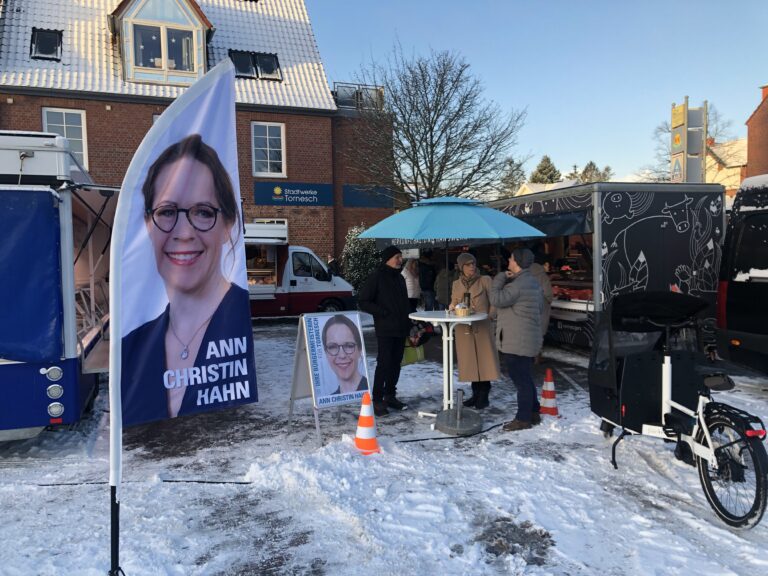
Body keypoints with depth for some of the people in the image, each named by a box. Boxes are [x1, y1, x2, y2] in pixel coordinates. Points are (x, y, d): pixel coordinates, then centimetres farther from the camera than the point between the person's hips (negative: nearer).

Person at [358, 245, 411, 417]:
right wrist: (383, 312, -14)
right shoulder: (377, 277, -6)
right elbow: (363, 302, -9)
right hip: (385, 329, -7)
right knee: (384, 363, -8)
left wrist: (408, 323, 14)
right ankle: (377, 399, -1)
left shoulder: (399, 278, 16)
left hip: (401, 329, 7)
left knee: (395, 363, 10)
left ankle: (390, 396, 20)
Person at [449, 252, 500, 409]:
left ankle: (484, 395, 7)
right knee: (469, 360, 8)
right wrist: (452, 307, -7)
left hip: (482, 326, -3)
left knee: (484, 359, -2)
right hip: (464, 328, 4)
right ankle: (476, 393, 19)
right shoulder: (456, 284, 9)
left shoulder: (485, 280, -2)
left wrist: (488, 316, -11)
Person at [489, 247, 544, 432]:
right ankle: (533, 412, 28)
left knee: (521, 380, -2)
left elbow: (496, 299, -24)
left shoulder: (518, 284, -21)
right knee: (525, 378, 19)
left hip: (516, 343, -10)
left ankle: (523, 418, 6)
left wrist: (500, 278, -12)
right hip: (528, 339, 10)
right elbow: (540, 305, 21)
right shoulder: (533, 282, 13)